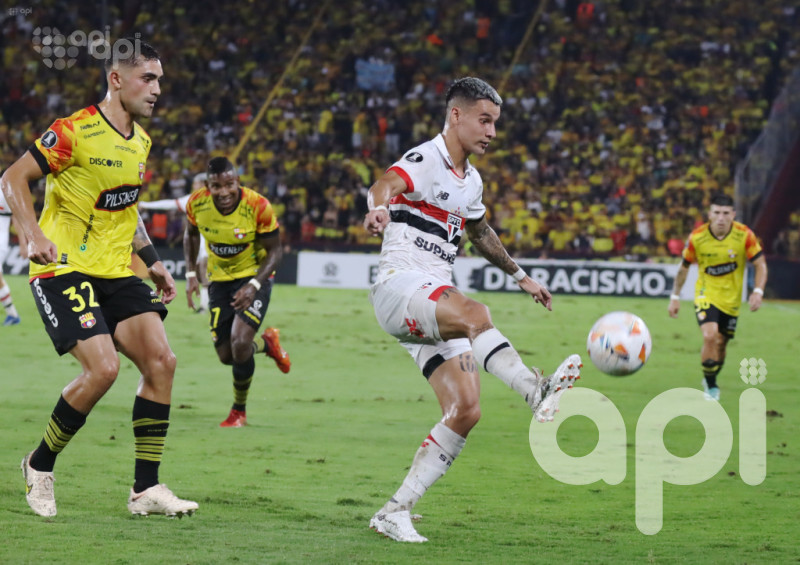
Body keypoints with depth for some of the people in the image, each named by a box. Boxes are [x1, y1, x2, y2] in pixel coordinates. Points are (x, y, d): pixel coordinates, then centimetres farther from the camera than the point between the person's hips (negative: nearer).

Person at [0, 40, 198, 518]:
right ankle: (40, 466, 2)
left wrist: (152, 261, 20)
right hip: (65, 269, -8)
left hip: (117, 273, 8)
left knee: (161, 360, -7)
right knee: (103, 368, -21)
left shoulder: (141, 141, 12)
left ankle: (146, 488, -1)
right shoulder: (75, 132, -13)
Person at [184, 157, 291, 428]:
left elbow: (274, 251, -14)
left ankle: (239, 410, 5)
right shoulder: (197, 203, -16)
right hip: (220, 280, 4)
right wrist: (191, 274, -2)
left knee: (239, 344, -21)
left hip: (254, 276, -4)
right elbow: (191, 234, 7)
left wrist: (254, 285, -27)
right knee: (225, 355, 3)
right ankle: (267, 342, 39)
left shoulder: (259, 207, -26)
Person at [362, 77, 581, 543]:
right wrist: (379, 208, -54)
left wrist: (520, 276, 44)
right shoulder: (424, 161, -8)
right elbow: (385, 185, -31)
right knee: (475, 314, -38)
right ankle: (538, 391, -56)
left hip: (436, 305, 8)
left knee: (465, 411, -6)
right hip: (400, 287, -8)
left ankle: (396, 512, -2)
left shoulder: (471, 180, 18)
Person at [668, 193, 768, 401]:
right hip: (706, 295, -2)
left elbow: (760, 264, -6)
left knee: (721, 344, 9)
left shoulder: (744, 236, -14)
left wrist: (758, 291, -21)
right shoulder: (697, 237, -13)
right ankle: (711, 386, -6)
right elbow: (684, 267, 2)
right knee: (710, 337, -22)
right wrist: (675, 297, 4)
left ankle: (711, 380, 37)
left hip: (731, 298, 2)